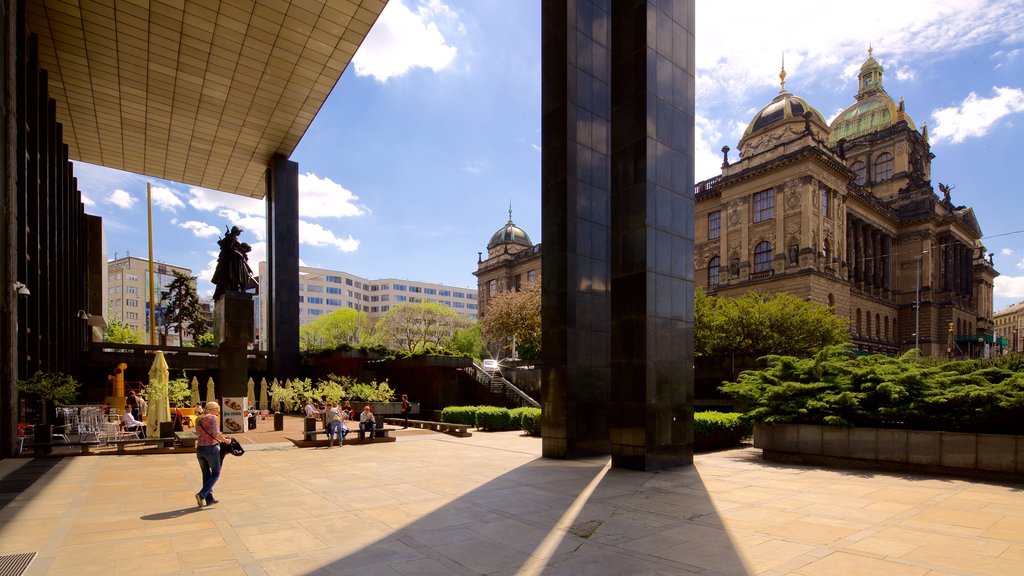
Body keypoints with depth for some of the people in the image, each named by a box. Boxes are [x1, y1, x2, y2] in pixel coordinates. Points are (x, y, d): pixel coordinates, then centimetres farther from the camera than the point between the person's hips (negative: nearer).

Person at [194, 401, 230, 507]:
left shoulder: (198, 419, 11)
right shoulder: (213, 418, -10)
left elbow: (198, 434, 15)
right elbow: (216, 434, -17)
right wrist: (225, 440, -2)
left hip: (200, 448, 7)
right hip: (211, 448, -7)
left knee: (206, 474, 14)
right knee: (215, 474, 6)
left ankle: (209, 498, 18)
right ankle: (202, 494, -8)